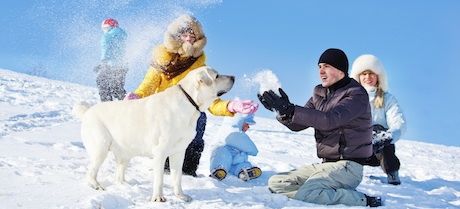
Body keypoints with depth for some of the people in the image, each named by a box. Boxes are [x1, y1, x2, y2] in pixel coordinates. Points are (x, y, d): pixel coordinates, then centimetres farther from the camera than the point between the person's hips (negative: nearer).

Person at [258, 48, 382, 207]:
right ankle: (336, 192, 0)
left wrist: (290, 110, -35)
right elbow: (297, 125, 6)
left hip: (347, 165, -8)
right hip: (326, 164, 8)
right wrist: (283, 111, -16)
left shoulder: (356, 94, -11)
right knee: (275, 183, 1)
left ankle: (364, 201, -11)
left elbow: (330, 120, -29)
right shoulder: (320, 94, 13)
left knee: (305, 194, -30)